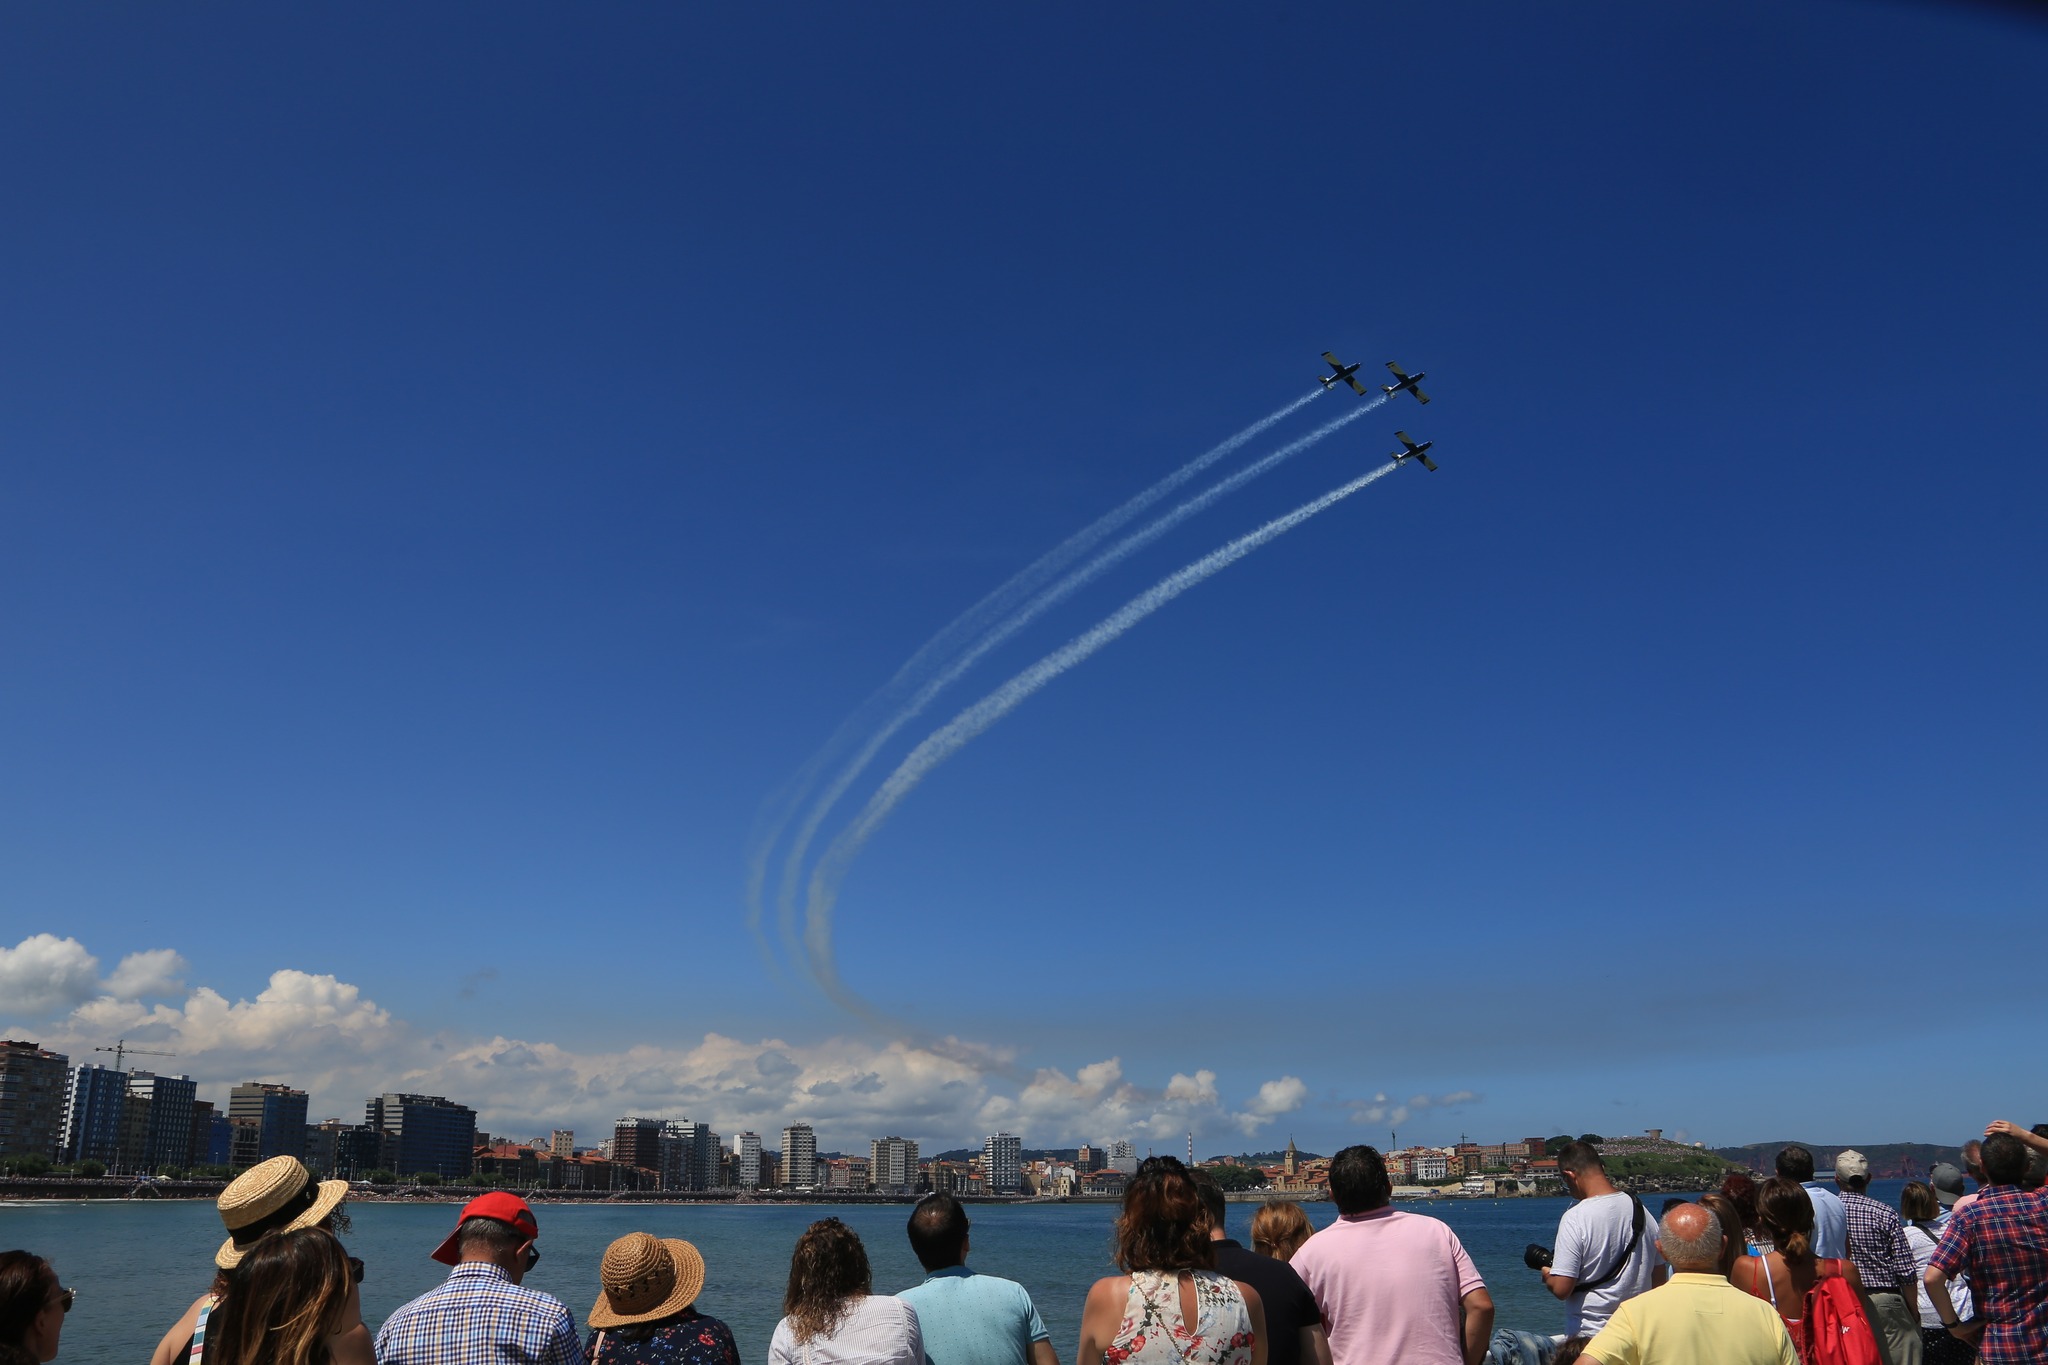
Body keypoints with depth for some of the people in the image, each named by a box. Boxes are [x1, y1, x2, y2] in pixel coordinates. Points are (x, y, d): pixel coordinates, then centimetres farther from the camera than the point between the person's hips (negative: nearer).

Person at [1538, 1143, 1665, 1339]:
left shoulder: (1575, 1218, -16)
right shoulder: (1642, 1211, 3)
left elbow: (1561, 1289, -18)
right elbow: (1658, 1280, 10)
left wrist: (1547, 1275, 5)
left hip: (1589, 1334, -6)